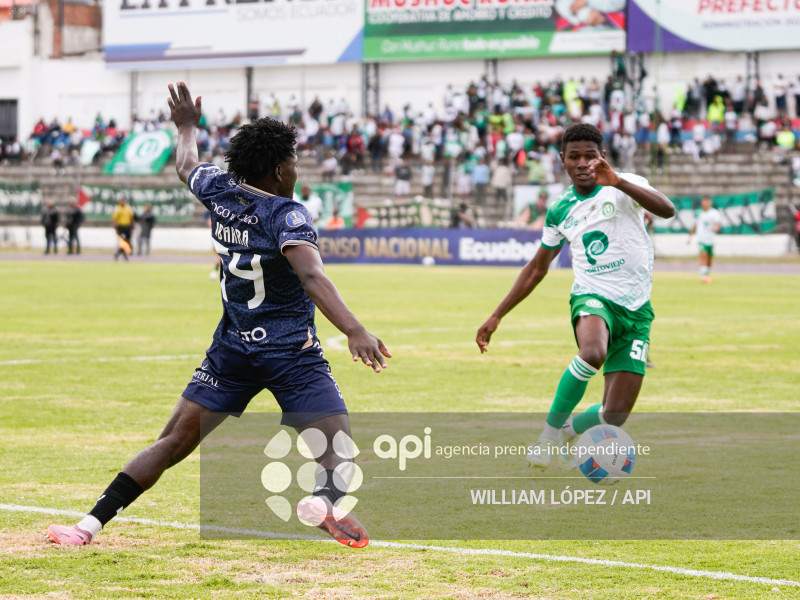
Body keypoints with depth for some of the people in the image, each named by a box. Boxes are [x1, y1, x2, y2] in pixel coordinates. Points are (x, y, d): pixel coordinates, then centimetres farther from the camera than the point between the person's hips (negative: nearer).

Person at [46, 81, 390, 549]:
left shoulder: (219, 191, 2)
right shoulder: (288, 215, -14)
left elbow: (186, 165, 26)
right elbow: (312, 277, -29)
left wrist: (188, 127, 45)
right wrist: (354, 330, -39)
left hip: (232, 348, 5)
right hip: (291, 351, -5)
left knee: (176, 440, 9)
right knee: (338, 449, -10)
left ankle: (94, 522, 4)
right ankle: (327, 498, -44)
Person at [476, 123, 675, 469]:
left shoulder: (623, 187, -2)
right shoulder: (560, 211, 8)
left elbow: (667, 210, -22)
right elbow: (537, 268, 21)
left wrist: (617, 182, -35)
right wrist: (497, 316, 18)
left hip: (635, 310, 0)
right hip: (592, 297, 0)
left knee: (614, 417, -6)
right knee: (593, 353, -39)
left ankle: (569, 428, 29)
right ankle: (552, 429, -20)